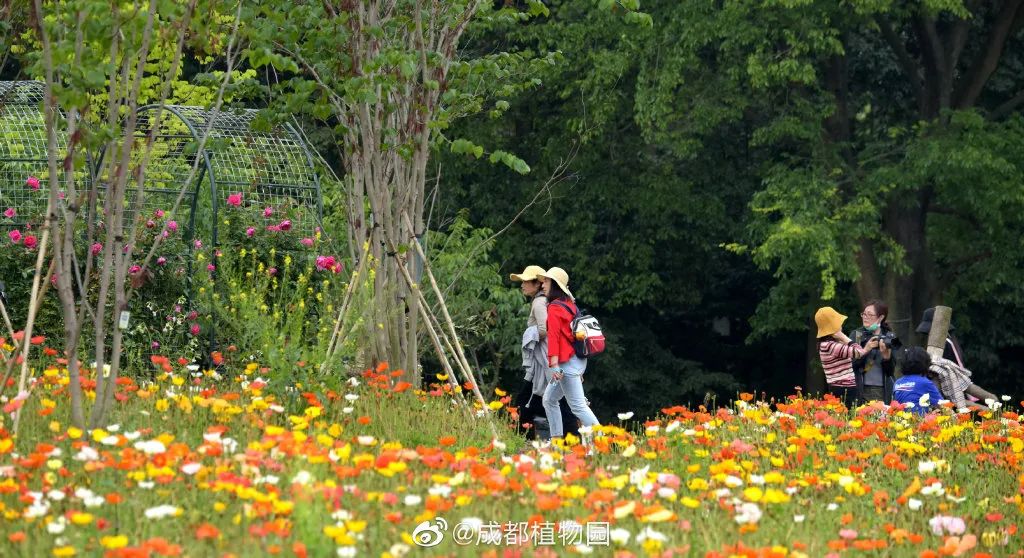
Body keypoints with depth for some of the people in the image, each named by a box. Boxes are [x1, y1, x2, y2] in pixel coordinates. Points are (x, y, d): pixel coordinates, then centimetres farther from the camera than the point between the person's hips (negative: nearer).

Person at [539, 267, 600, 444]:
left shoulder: (554, 307, -10)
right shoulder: (570, 304, 15)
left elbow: (553, 336, -18)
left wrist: (554, 365, -24)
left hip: (567, 363, -9)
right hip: (579, 361, 9)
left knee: (578, 406, -10)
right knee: (549, 399, 17)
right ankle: (556, 439, 16)